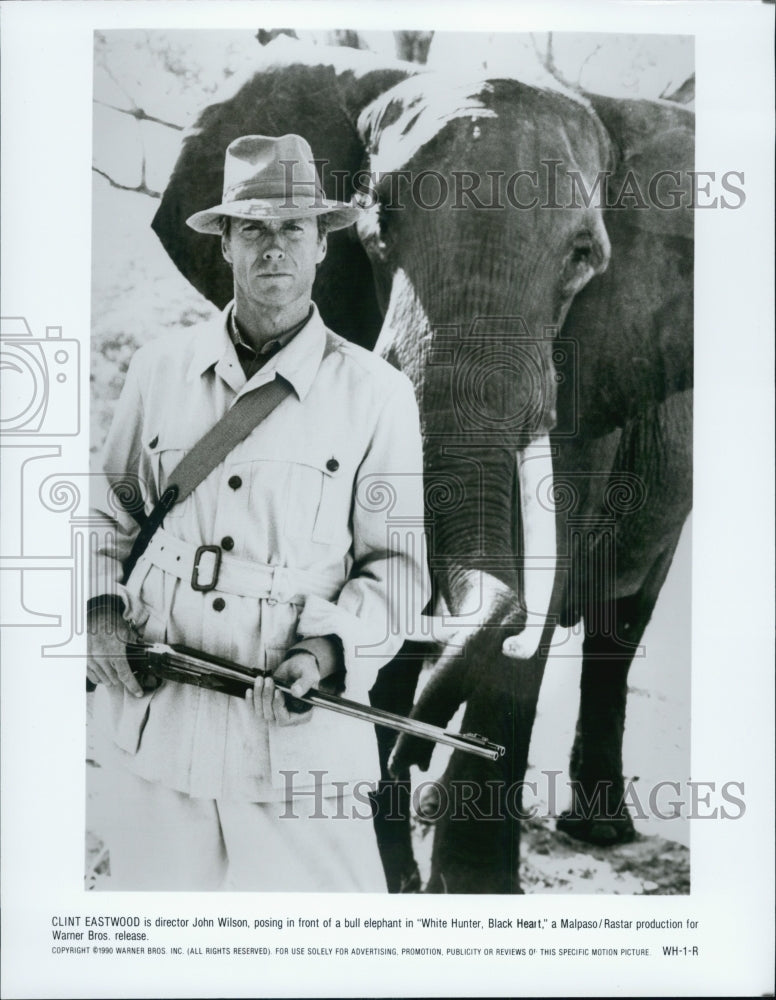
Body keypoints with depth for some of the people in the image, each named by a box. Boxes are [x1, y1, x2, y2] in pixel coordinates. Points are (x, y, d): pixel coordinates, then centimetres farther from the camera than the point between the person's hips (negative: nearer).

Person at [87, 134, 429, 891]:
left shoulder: (376, 392, -2)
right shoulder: (160, 366, 6)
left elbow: (398, 563, 1)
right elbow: (108, 509, 16)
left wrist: (331, 646, -14)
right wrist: (100, 607, 1)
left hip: (299, 728, -2)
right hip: (152, 713, 3)